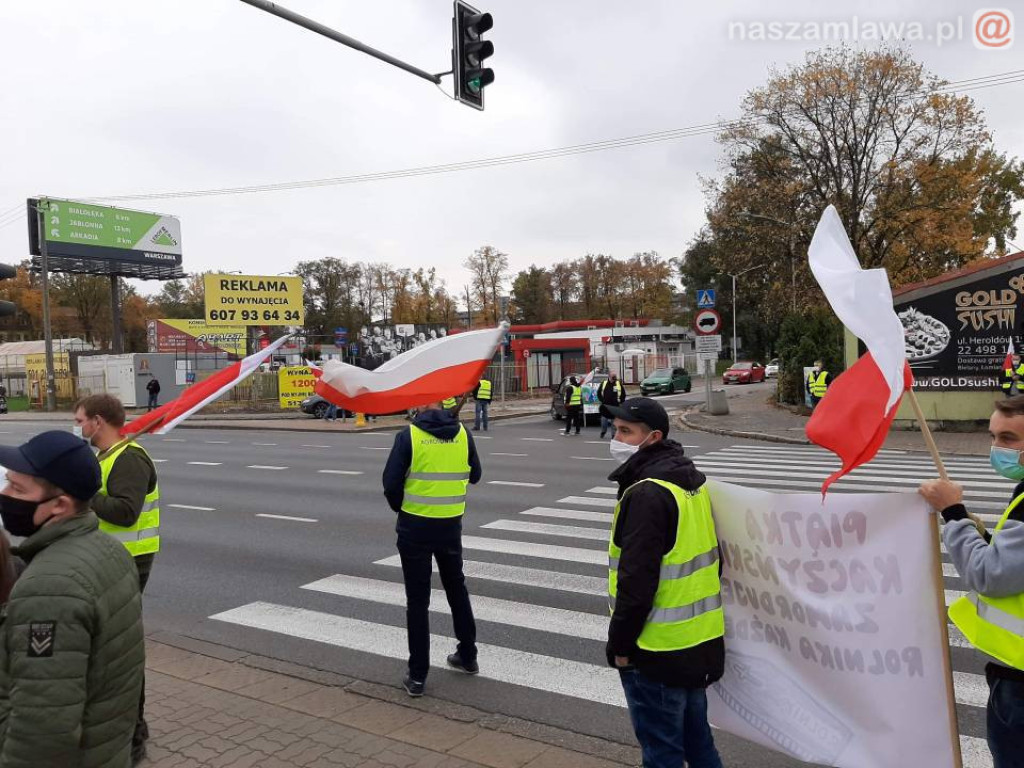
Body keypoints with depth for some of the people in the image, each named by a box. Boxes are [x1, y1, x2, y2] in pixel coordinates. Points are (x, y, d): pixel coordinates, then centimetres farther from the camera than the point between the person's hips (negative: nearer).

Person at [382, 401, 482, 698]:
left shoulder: (408, 436, -13)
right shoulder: (463, 434, -3)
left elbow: (391, 483, -13)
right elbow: (475, 475, 9)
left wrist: (400, 507, 7)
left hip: (414, 527, -3)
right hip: (451, 526, 3)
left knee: (417, 600, 6)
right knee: (456, 588, 22)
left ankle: (417, 675, 12)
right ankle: (468, 656, 34)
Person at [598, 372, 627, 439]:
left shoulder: (619, 384, 1)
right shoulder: (604, 383, 4)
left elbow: (623, 394, 7)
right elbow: (599, 392, 12)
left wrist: (620, 401, -1)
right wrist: (602, 400, 3)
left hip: (615, 405, 0)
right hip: (605, 405, 1)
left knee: (614, 421, 3)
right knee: (604, 419, -1)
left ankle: (614, 434, 10)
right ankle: (603, 432, 19)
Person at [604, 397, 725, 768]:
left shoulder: (646, 494, -22)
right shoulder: (692, 482, 8)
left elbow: (637, 581, -24)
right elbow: (708, 558, 16)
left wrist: (619, 644, -13)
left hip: (658, 651, -9)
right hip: (700, 641, 9)